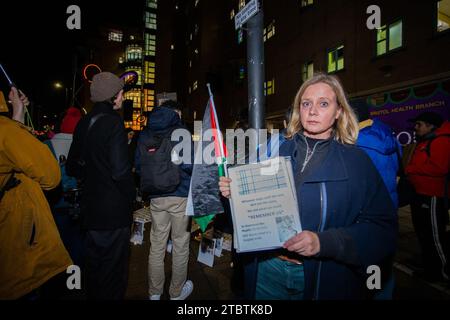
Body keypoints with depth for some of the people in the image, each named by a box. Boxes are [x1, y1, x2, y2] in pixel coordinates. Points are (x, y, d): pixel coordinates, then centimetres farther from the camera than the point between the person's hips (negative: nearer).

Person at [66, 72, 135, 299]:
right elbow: (120, 171, -25)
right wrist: (131, 196, -10)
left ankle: (93, 295, 41)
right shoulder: (113, 122, -18)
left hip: (90, 208, 8)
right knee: (113, 267, 9)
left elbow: (72, 167, 12)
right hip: (114, 211, -8)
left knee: (94, 263, 23)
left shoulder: (84, 123, 5)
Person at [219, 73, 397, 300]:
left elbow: (382, 229, -9)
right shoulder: (276, 151, 1)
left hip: (325, 278, -2)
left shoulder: (357, 162, -6)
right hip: (268, 267, 3)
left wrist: (324, 242, -23)